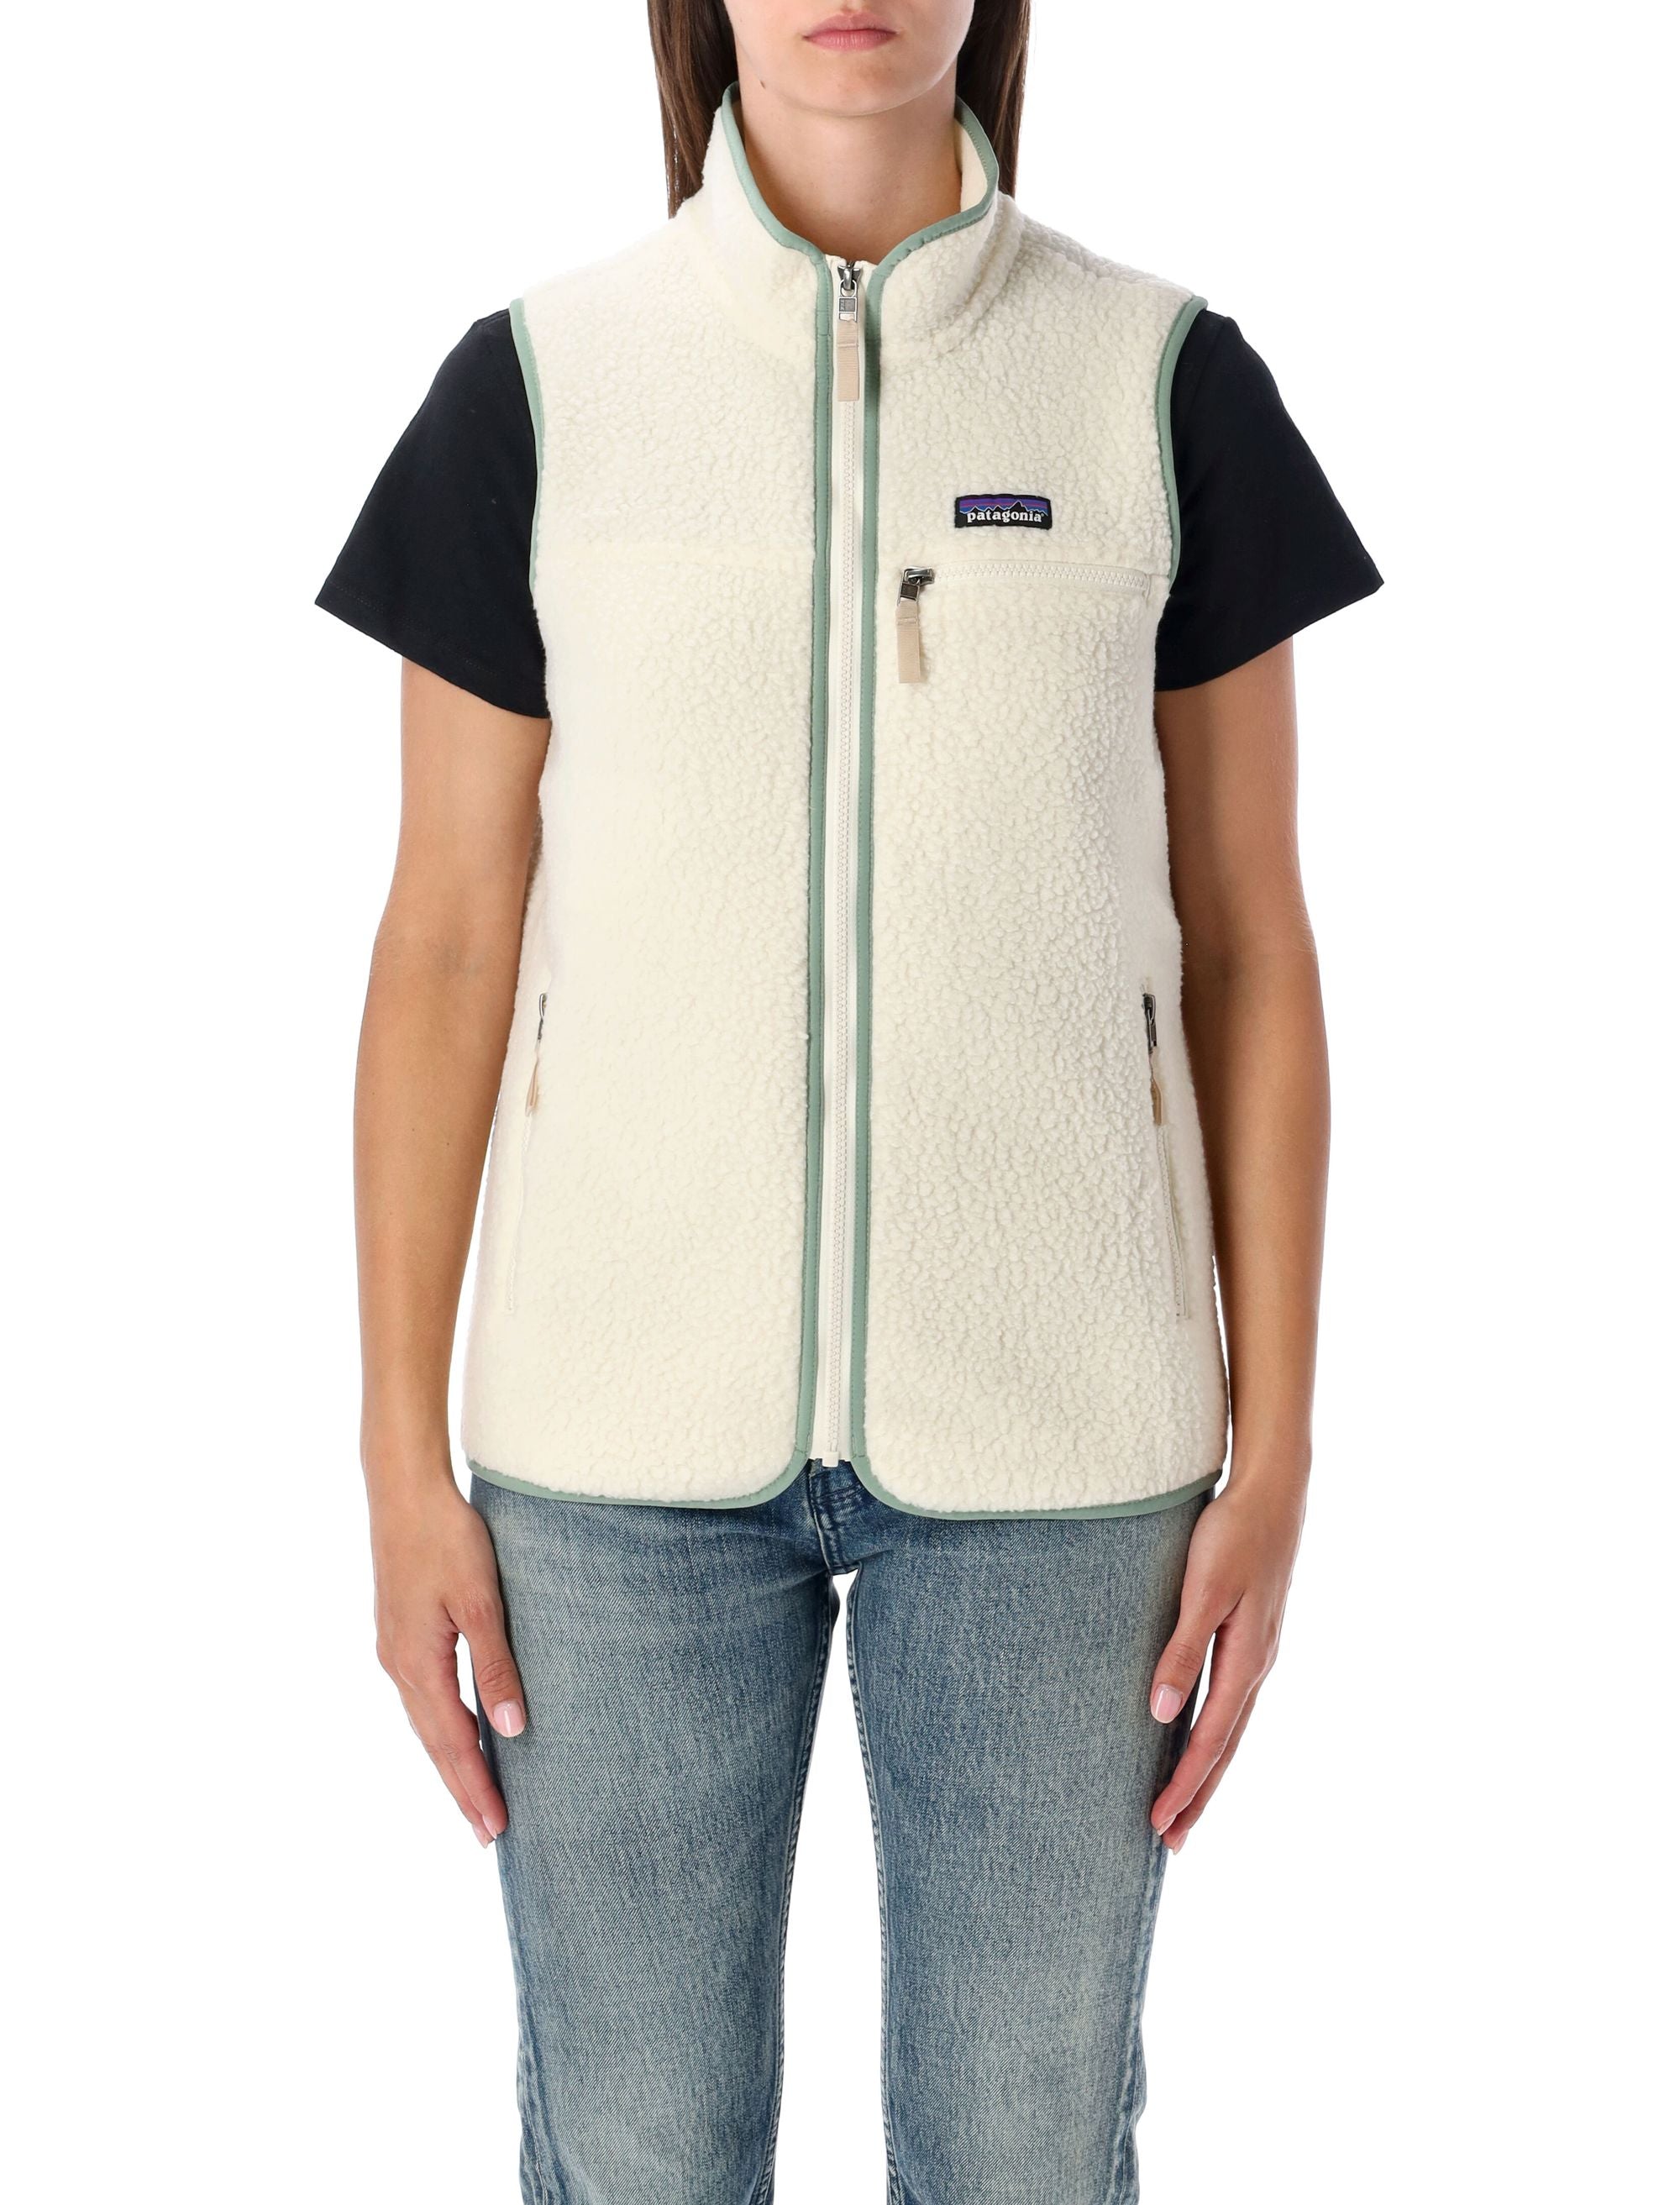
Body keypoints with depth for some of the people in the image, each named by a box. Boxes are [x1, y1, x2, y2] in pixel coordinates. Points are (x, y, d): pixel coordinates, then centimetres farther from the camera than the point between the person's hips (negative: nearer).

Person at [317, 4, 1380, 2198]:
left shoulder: (1166, 384, 2)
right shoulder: (536, 387, 1)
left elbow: (1248, 945, 3)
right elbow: (446, 944, 2)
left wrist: (1274, 1452, 0)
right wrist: (404, 1458, 0)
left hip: (1057, 1435, 0)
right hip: (625, 1435, 0)